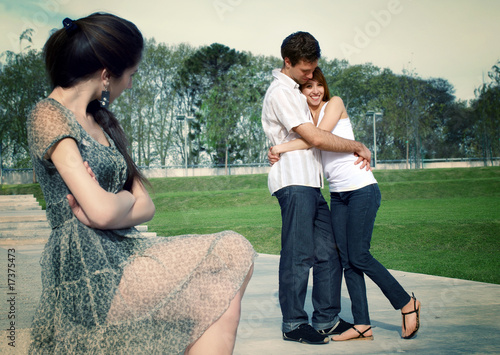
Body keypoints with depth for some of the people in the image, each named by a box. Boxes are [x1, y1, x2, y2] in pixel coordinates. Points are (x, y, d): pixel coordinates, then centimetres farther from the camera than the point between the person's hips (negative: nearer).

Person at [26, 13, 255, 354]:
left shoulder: (104, 120, 18)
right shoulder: (49, 115, -8)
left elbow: (145, 206, 9)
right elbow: (103, 211, -19)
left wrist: (111, 206, -10)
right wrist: (126, 197, 2)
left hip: (123, 254, 8)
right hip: (88, 273, -8)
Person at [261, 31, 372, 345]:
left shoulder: (293, 90, 22)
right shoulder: (281, 93, -11)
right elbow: (316, 138, -17)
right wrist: (358, 147, -6)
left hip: (310, 183, 10)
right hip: (294, 181, -10)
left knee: (328, 251, 7)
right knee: (299, 255, -7)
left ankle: (326, 320, 12)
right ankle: (293, 324, 0)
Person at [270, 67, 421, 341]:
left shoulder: (335, 104, -4)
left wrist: (282, 148, -17)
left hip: (362, 188, -7)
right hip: (337, 194, 7)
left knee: (358, 256, -8)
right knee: (346, 260, 1)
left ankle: (407, 304, 8)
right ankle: (362, 325, 4)